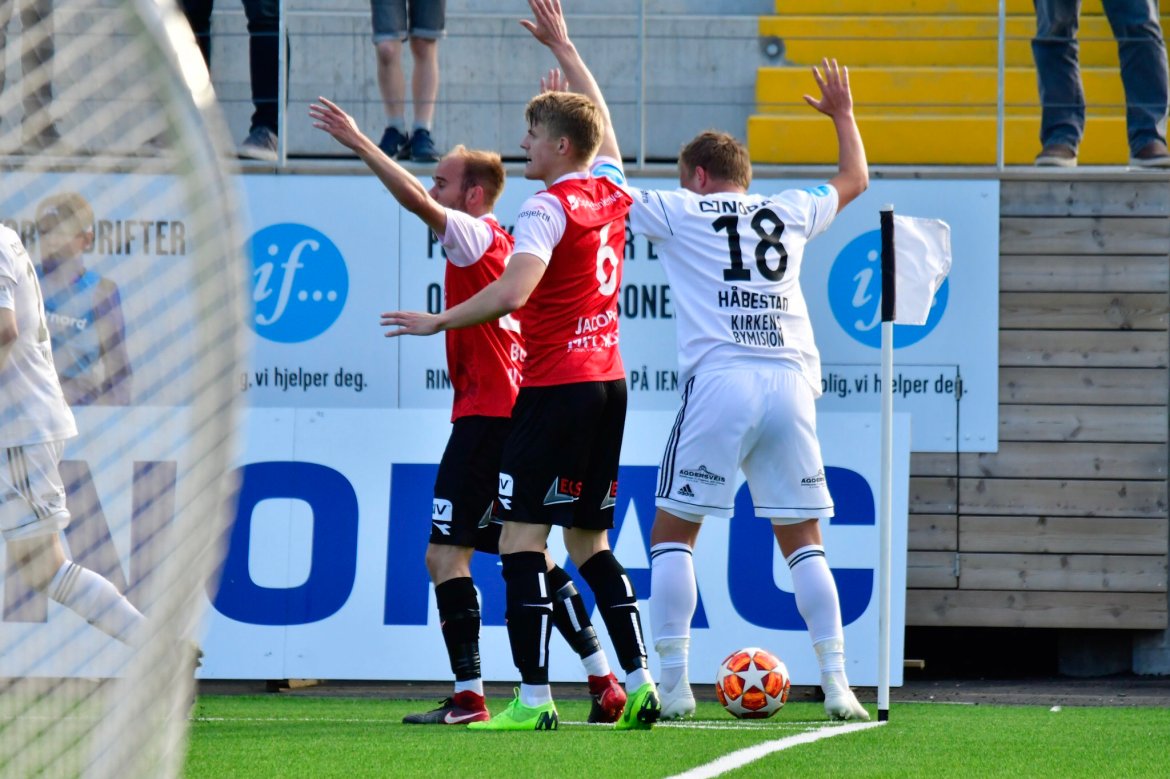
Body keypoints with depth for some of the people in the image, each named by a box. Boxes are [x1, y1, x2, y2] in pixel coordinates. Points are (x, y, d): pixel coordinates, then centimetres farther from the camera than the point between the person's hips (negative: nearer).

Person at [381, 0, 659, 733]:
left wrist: (437, 322, -14)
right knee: (589, 542, 15)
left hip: (557, 385, -8)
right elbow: (600, 122, 31)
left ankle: (534, 697, -14)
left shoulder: (548, 207, -12)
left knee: (521, 535, -7)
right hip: (608, 379, 8)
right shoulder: (612, 196, 11)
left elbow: (511, 292, -25)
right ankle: (640, 681, 10)